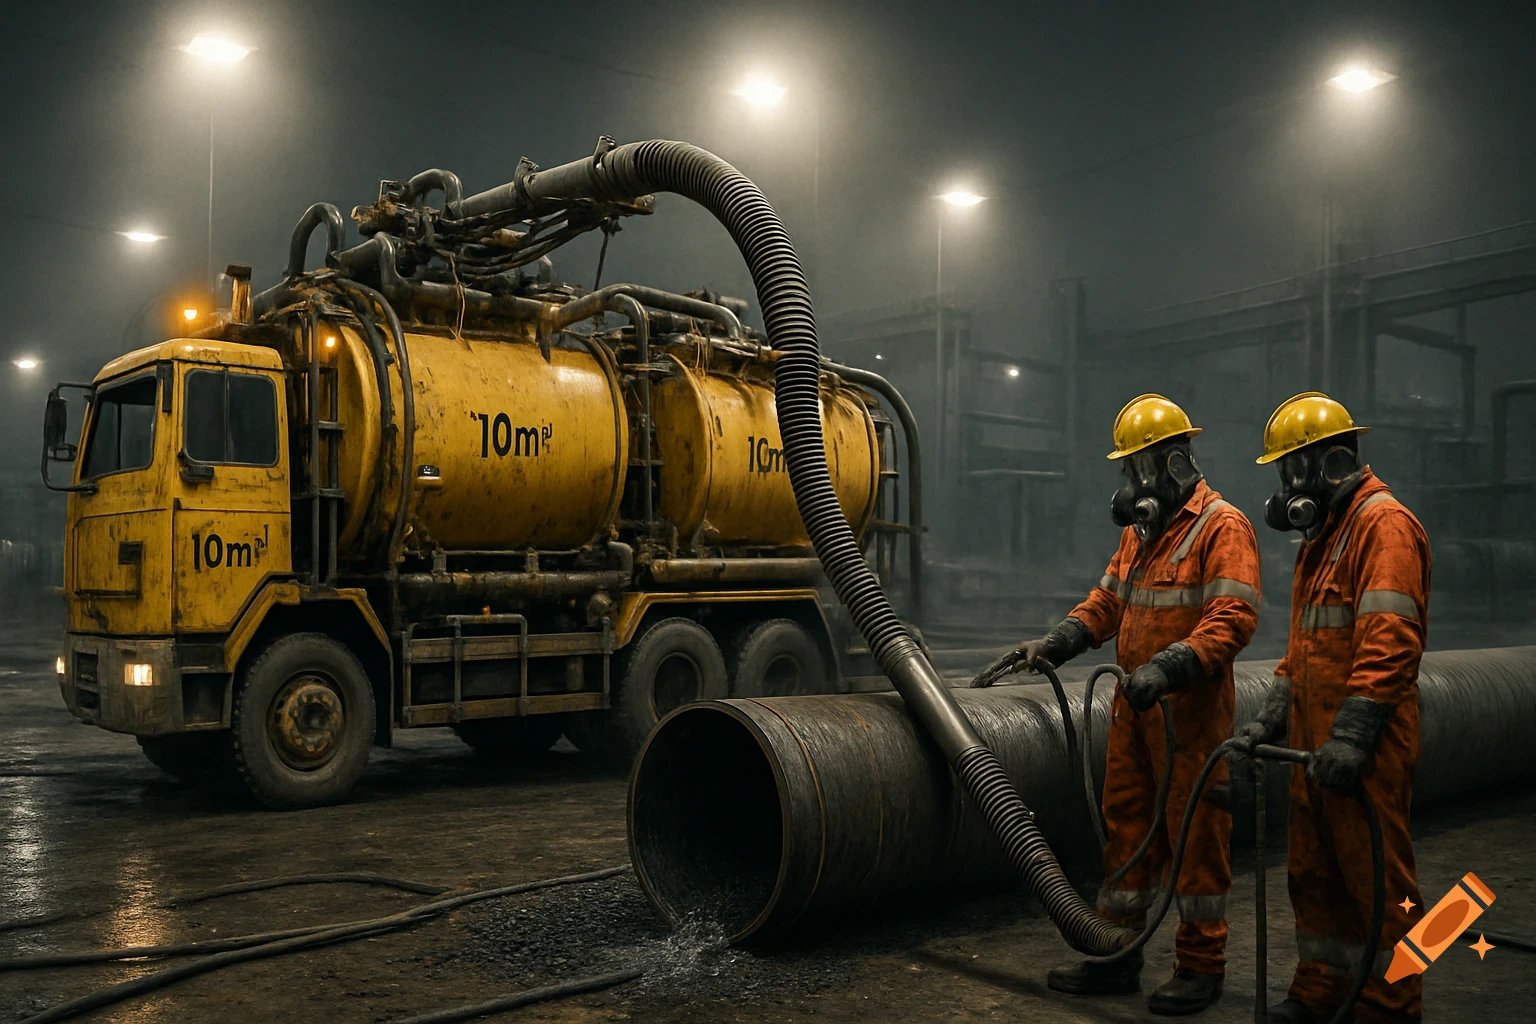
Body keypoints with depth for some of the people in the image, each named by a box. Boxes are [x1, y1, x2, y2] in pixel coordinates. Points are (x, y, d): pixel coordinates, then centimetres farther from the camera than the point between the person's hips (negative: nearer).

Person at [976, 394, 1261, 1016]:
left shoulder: (1221, 527, -11)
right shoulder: (1140, 532, 15)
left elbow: (1234, 616, -22)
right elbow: (1107, 602, 17)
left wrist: (1168, 666, -32)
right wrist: (1054, 644, 3)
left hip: (1190, 711, -8)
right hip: (1134, 708, 8)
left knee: (1195, 835, 3)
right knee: (1127, 825, 13)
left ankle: (1201, 968, 17)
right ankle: (1117, 956, 23)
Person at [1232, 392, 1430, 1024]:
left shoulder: (1383, 525, -12)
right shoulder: (1322, 536, 19)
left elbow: (1389, 641, -23)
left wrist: (1351, 736, -28)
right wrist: (1268, 721, 16)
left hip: (1365, 747, -10)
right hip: (1312, 738, 10)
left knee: (1376, 877, 1)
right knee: (1314, 874, 16)